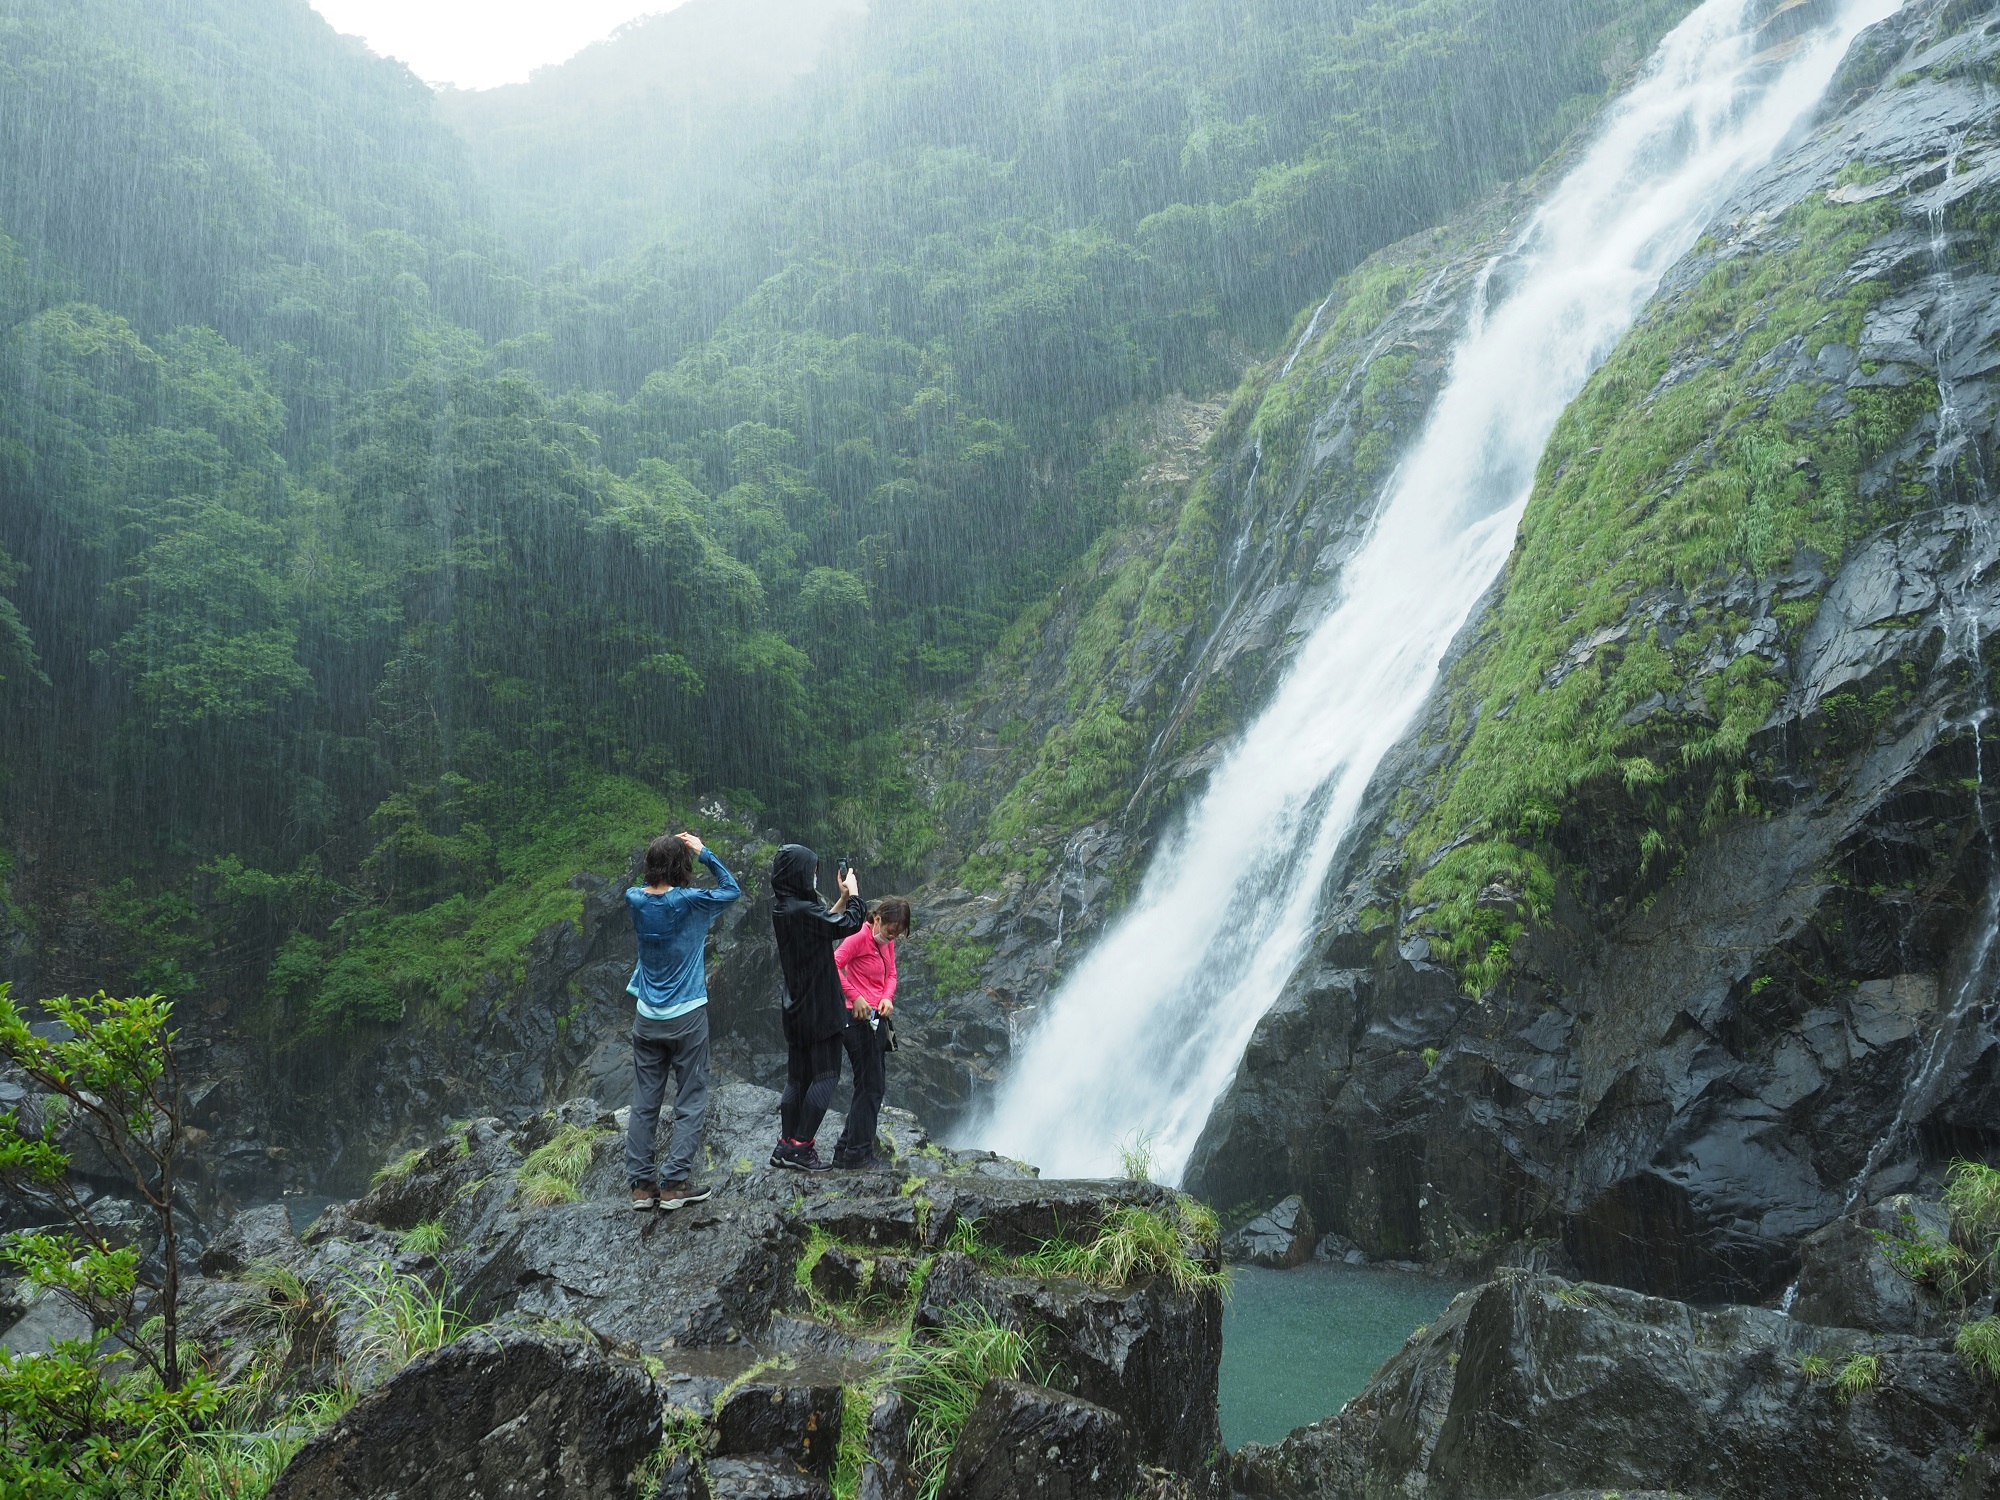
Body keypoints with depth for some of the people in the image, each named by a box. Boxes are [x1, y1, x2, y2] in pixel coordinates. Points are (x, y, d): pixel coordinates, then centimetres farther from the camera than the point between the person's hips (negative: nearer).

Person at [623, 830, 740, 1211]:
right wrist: (704, 852, 0)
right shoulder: (688, 901, -14)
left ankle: (641, 1185, 9)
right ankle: (674, 1183, -1)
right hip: (687, 1017, -5)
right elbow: (731, 890, 2)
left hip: (647, 1018, 5)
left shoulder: (635, 899, -1)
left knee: (644, 1104, 8)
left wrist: (667, 850, 9)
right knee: (690, 1104, 3)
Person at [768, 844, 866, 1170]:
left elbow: (826, 923, 19)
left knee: (798, 1078, 14)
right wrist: (853, 893, -3)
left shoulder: (782, 908, 8)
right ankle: (800, 1147, -1)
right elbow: (849, 925, -18)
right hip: (819, 1008, -9)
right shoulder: (802, 910, -21)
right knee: (825, 1076, -1)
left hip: (797, 1008, 9)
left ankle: (785, 1146, 17)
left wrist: (843, 897, 13)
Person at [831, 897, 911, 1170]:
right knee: (870, 1087, -5)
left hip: (877, 1020, 9)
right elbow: (832, 966, -23)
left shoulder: (887, 942, 11)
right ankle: (858, 1154, 3)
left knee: (874, 1087, 13)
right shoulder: (860, 938, -15)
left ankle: (845, 1152, 21)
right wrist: (855, 996, -24)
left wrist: (887, 997, -6)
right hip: (859, 1019, -9)